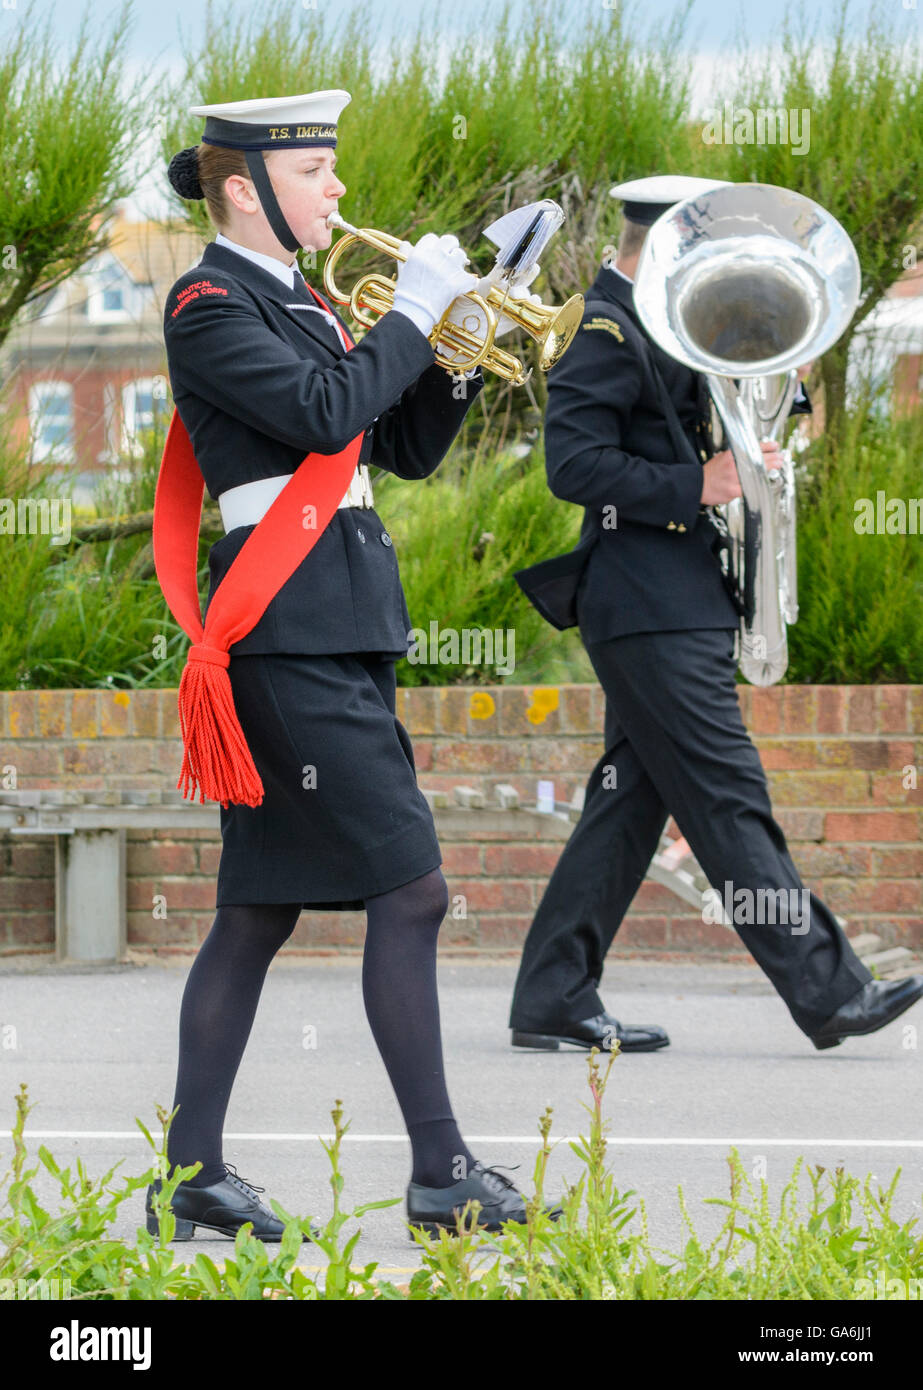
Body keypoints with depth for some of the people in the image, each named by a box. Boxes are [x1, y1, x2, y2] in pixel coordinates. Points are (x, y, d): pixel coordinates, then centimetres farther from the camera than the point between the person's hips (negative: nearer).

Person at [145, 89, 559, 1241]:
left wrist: (455, 356, 3)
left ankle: (193, 1177, 9)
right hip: (289, 632, -9)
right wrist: (413, 309, -12)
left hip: (342, 625, 9)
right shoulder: (209, 306, -8)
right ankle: (441, 1173, -8)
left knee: (260, 908, 8)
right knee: (409, 889, -11)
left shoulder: (295, 304, 19)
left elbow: (406, 449, 19)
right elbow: (325, 413, -22)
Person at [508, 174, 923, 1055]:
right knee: (728, 801, -8)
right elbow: (574, 465, -20)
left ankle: (554, 1001, 11)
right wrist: (695, 486, -22)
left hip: (680, 605, 10)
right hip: (648, 610, -10)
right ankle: (829, 993, -8)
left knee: (632, 801, 9)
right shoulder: (603, 335, -12)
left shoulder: (653, 331, 19)